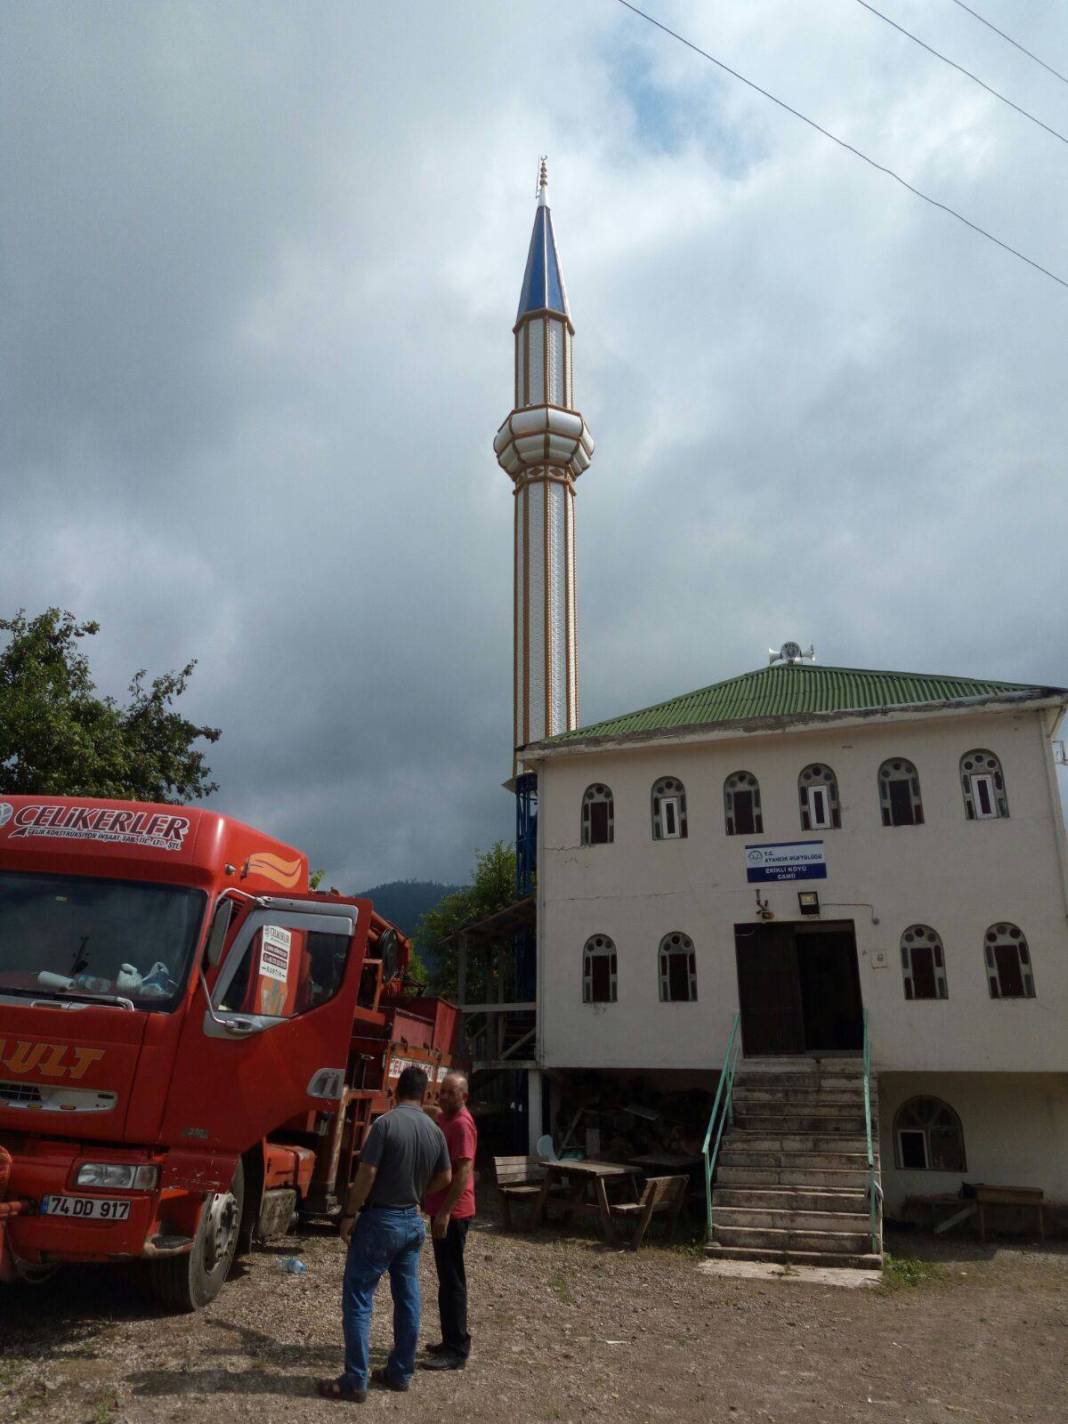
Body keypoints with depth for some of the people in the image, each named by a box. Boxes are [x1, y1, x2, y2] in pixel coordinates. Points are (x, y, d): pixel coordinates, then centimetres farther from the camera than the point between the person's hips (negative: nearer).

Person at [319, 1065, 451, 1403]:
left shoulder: (385, 1123, -17)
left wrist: (349, 1214, -8)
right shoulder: (435, 1131, 1)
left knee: (358, 1299, 3)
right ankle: (400, 1372, 24)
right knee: (408, 1299, 15)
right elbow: (445, 1178, 12)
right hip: (413, 1221, 6)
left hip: (380, 1220, -6)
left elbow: (366, 1175, -19)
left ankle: (355, 1381, 6)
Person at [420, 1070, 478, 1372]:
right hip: (441, 1209, 10)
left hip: (453, 1213, -10)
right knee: (448, 1278, 17)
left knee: (452, 1280, -3)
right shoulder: (444, 1119, 12)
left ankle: (456, 1351, 4)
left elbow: (464, 1172, -23)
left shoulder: (462, 1124, -18)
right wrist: (436, 1208, 20)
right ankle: (452, 1341, 27)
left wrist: (445, 1212, -25)